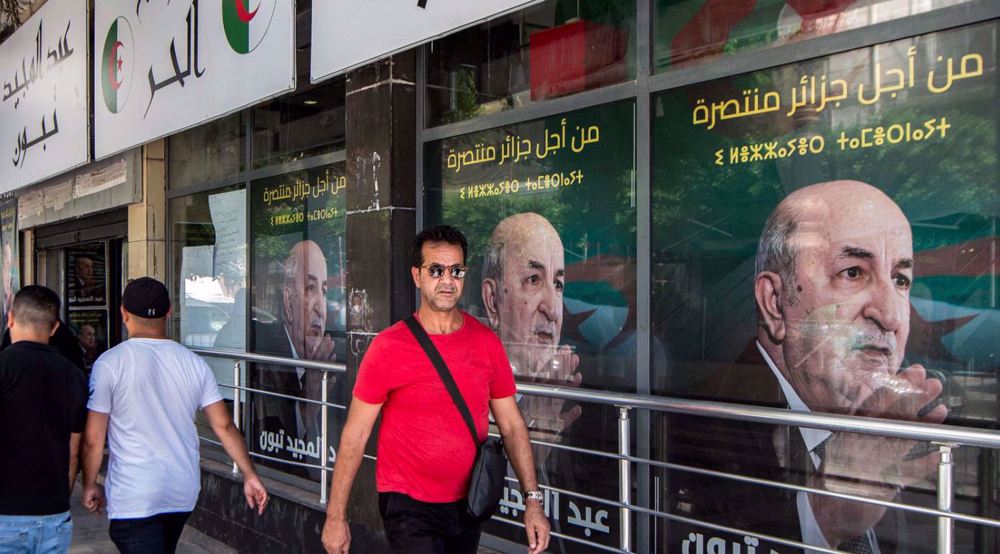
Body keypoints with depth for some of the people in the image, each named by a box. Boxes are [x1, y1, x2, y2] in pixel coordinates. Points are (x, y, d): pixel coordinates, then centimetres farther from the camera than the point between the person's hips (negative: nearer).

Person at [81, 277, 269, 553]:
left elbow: (93, 439, -9)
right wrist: (250, 475, 7)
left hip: (134, 499, -5)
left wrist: (90, 485, 6)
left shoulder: (110, 363, -11)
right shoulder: (194, 363, 1)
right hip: (183, 494, 5)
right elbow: (224, 426, 0)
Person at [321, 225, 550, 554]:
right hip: (409, 506, -4)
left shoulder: (486, 342, -1)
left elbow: (511, 426, 3)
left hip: (468, 503, 4)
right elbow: (355, 434, -9)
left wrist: (533, 500, -3)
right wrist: (336, 517, -8)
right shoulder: (388, 346, -12)